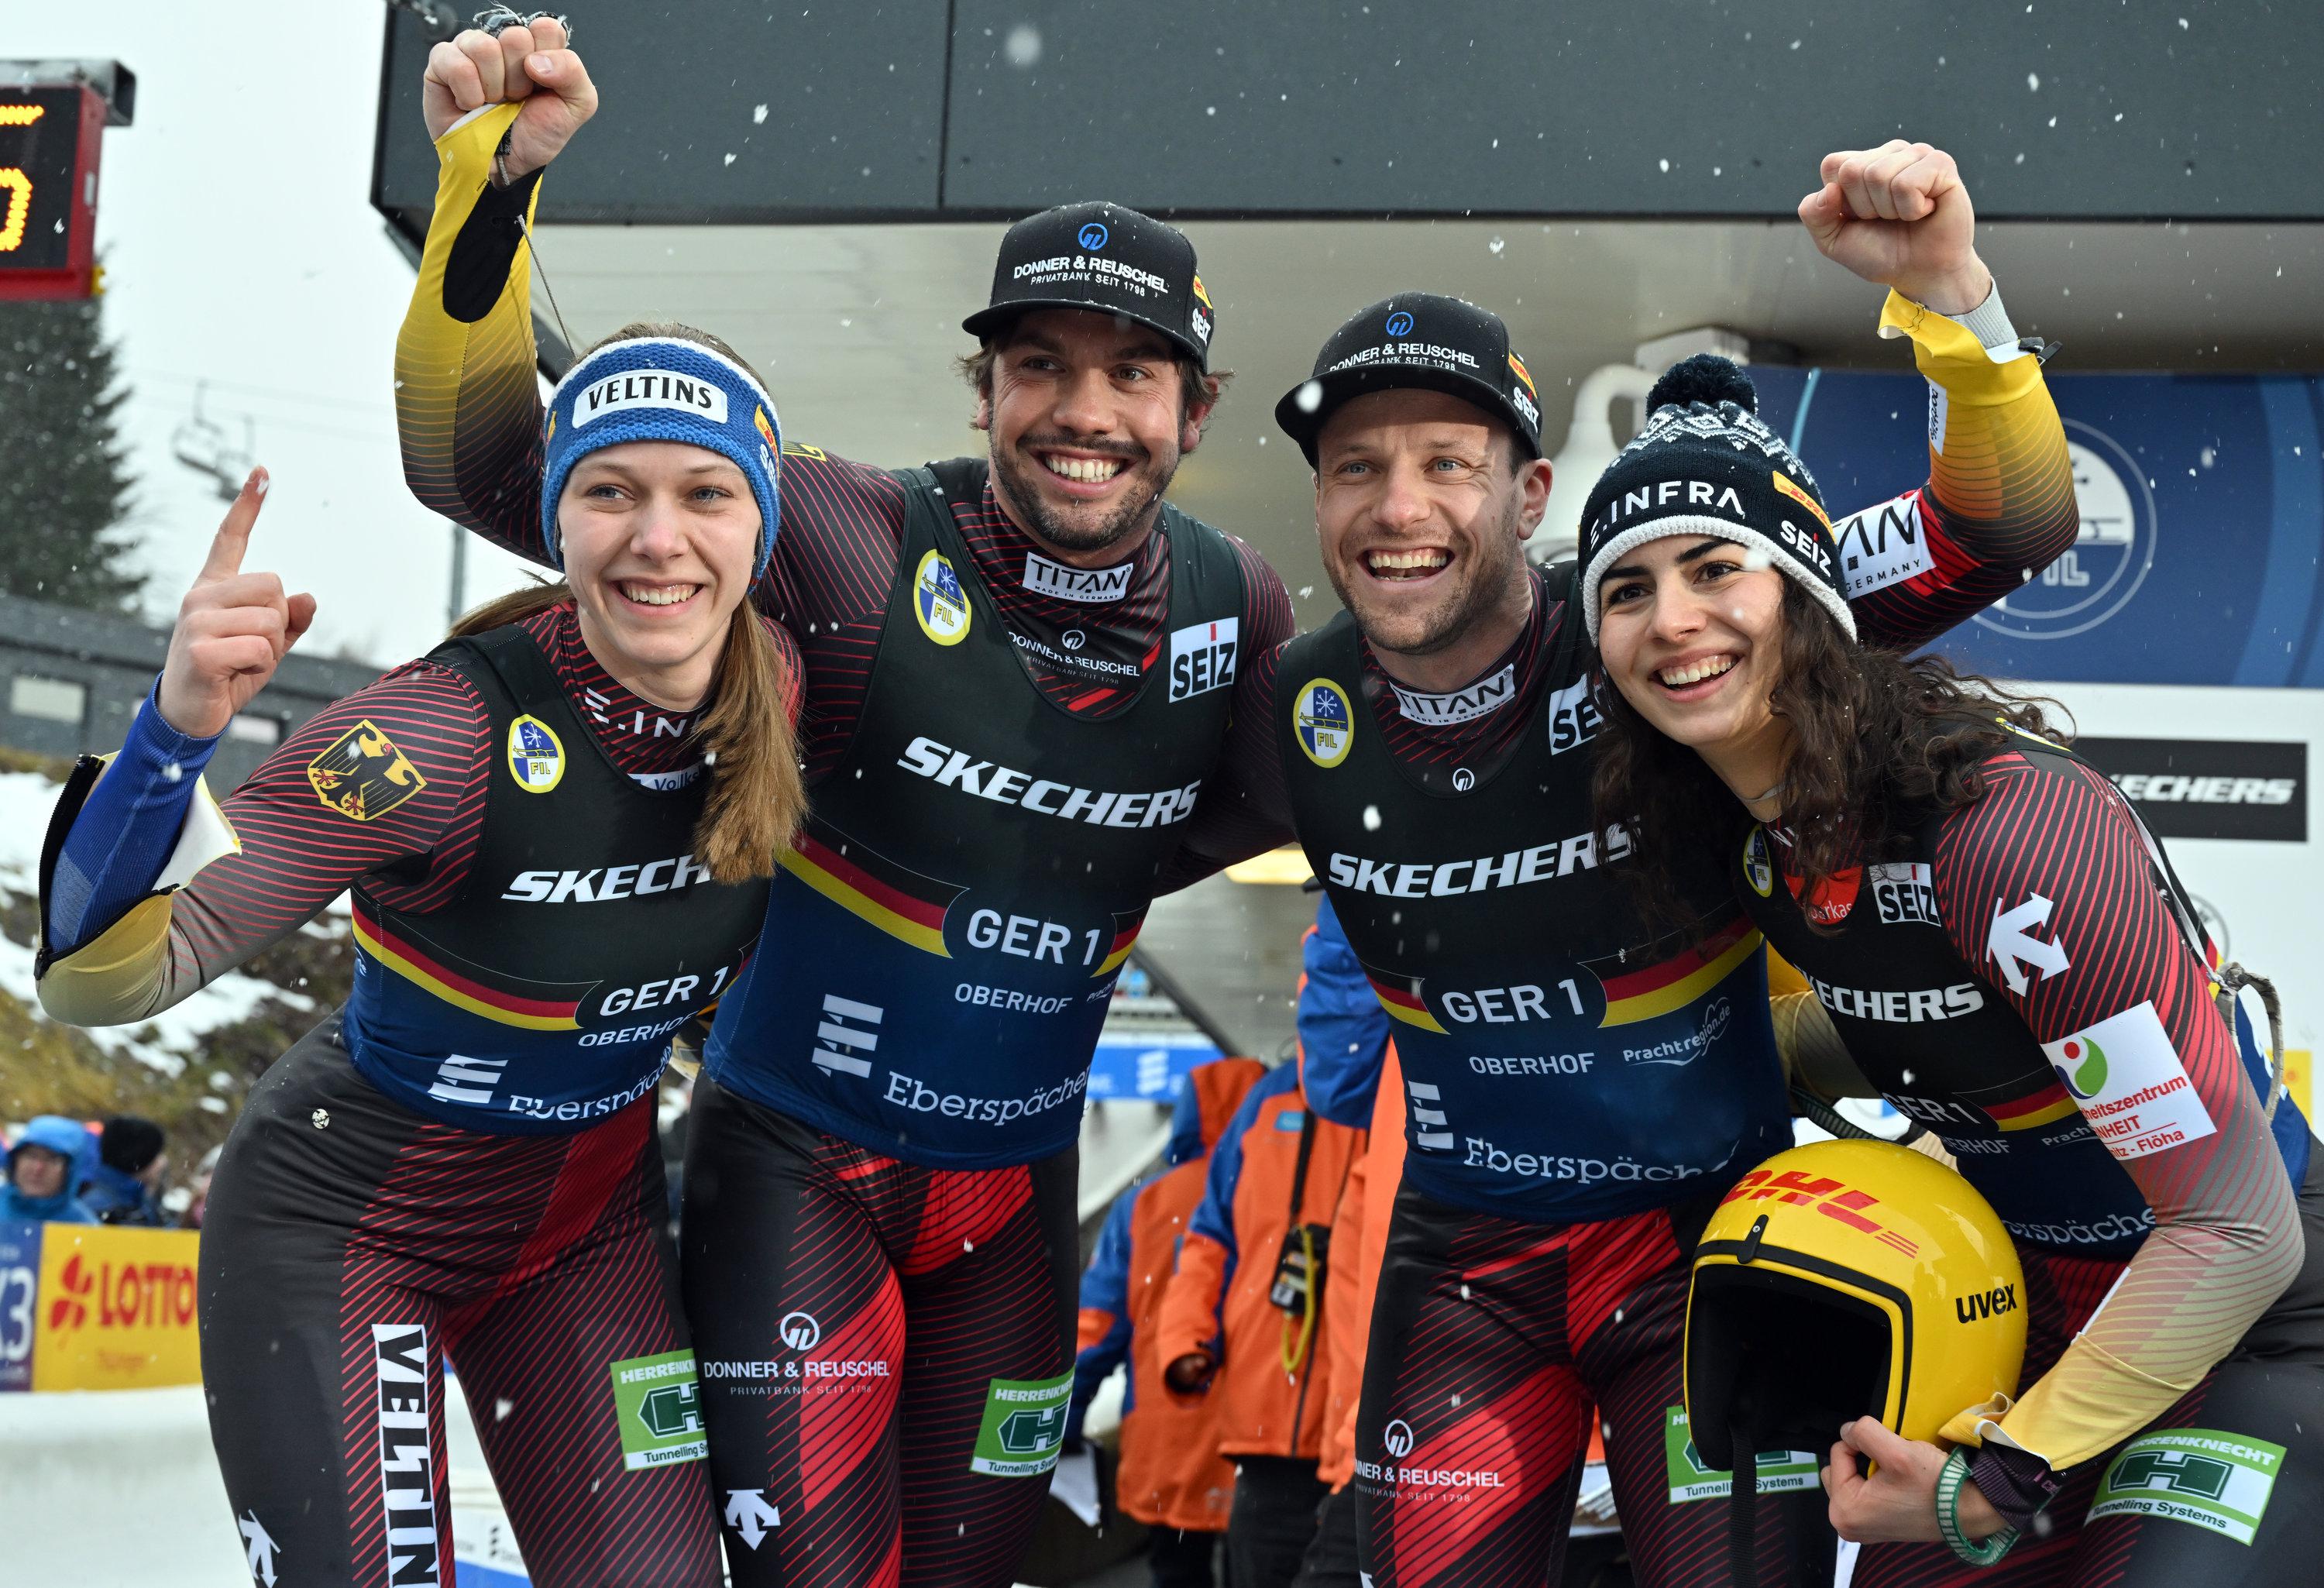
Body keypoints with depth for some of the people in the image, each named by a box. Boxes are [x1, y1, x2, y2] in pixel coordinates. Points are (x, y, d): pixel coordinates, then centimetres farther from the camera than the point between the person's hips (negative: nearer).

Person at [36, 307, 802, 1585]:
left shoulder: (778, 696, -13)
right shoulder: (452, 732, -30)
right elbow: (100, 976, -39)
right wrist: (178, 726, -53)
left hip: (589, 1227, 5)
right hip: (350, 1225, -5)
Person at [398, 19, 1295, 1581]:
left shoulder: (1240, 611, -5)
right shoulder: (861, 546, -19)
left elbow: (1254, 794, 16)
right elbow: (486, 463, -21)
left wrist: (1077, 878, -4)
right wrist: (492, 176, -34)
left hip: (1017, 1190, 5)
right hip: (798, 1159, -4)